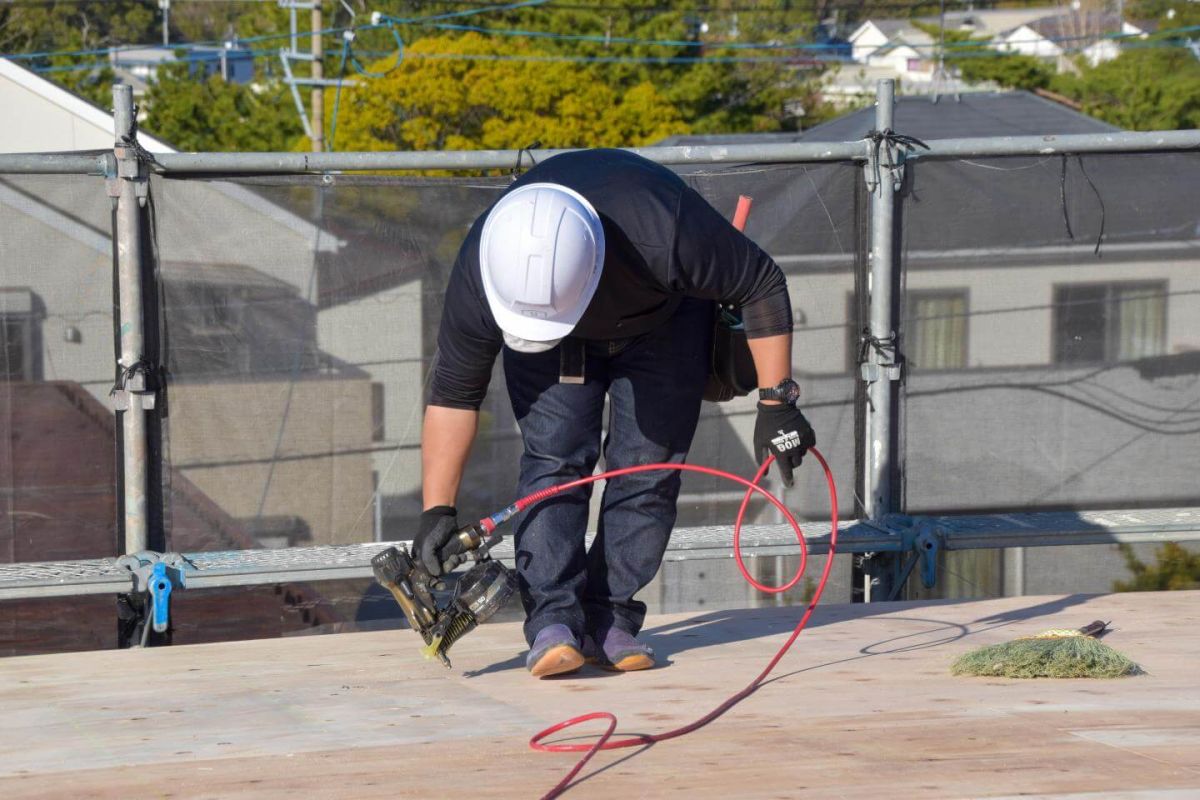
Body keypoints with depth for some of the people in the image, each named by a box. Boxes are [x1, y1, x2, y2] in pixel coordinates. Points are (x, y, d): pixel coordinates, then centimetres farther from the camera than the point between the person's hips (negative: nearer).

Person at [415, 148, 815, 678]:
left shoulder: (664, 233, -45)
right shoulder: (480, 274, -36)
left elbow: (763, 286, -27)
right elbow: (453, 392, -21)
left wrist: (776, 403, -26)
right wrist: (437, 509, -23)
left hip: (665, 321, -1)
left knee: (648, 463, -11)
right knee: (553, 457, -17)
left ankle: (609, 620, -4)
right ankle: (552, 621, -17)